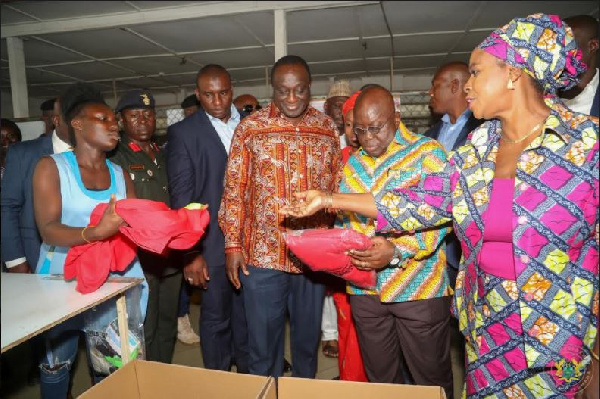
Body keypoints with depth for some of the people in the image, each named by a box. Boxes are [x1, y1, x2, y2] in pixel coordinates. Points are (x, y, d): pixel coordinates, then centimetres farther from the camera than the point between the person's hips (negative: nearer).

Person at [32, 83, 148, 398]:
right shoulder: (51, 167, -7)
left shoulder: (120, 175, 6)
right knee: (56, 361, 8)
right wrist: (94, 233, -36)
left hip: (112, 279, 3)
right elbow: (48, 230, -18)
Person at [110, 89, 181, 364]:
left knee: (167, 328, 17)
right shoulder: (114, 157, -5)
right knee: (142, 333, 3)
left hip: (170, 258, 6)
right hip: (137, 259, -6)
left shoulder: (163, 156, 15)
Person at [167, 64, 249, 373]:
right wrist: (191, 252, -11)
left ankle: (246, 370, 37)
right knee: (216, 318, 10)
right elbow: (181, 197, -7)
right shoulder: (183, 133, -4)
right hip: (213, 242, -3)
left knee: (247, 312, 16)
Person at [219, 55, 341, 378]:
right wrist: (233, 244, -5)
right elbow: (234, 190, 0)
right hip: (262, 254, -2)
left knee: (308, 336, 18)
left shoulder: (328, 128, 4)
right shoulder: (250, 127, -1)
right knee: (262, 340, 10)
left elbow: (338, 188, 8)